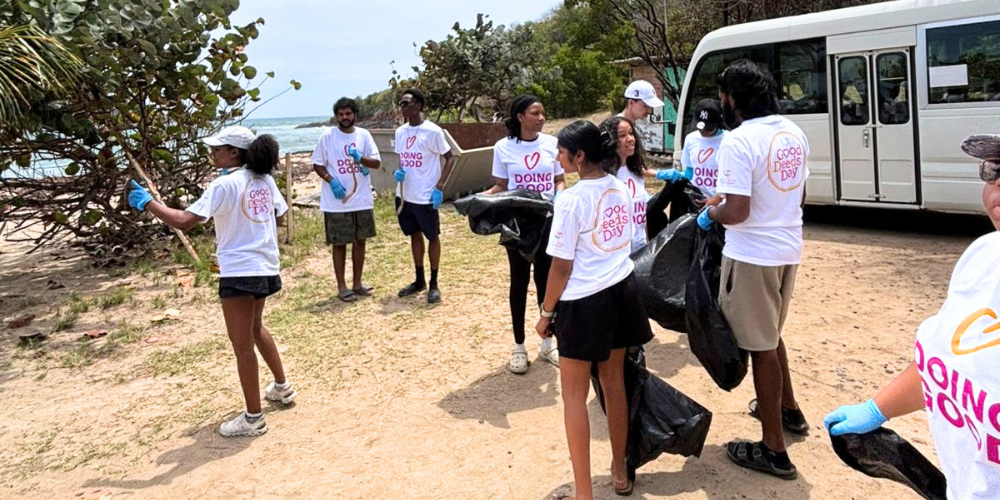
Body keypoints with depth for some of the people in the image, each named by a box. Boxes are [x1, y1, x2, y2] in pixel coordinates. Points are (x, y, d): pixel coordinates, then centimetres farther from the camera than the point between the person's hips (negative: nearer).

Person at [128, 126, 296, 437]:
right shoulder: (264, 179, 5)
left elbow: (184, 221, -22)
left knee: (243, 345, 2)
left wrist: (147, 202, -11)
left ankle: (253, 418, 11)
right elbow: (280, 215, 16)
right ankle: (282, 387, 41)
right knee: (255, 328, 30)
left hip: (239, 272, -8)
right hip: (265, 267, 8)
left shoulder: (224, 184, -16)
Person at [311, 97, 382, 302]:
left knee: (360, 241, 12)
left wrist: (360, 158, -20)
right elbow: (317, 164, -1)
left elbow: (377, 163, 0)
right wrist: (331, 180, -17)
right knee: (339, 244, 4)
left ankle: (357, 283, 25)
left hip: (362, 200, 4)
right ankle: (342, 287, 15)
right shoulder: (327, 136, -4)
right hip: (336, 202, -3)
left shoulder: (364, 135, 3)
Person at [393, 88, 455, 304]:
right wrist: (399, 172, -3)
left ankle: (434, 284, 15)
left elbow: (450, 158, -9)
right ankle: (419, 281, 28)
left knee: (432, 237, 5)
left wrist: (439, 186, -16)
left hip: (426, 196, -6)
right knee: (415, 235, 15)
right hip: (405, 195, 7)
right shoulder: (400, 132, 7)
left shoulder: (432, 131, -12)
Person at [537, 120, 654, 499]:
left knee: (574, 395, 5)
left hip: (585, 301, -7)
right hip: (622, 291, 7)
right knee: (614, 382, 19)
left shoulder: (572, 199, -18)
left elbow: (562, 267, -16)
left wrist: (546, 312, -4)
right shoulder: (619, 188, 3)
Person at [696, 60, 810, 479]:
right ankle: (787, 409, 44)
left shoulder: (739, 141, -20)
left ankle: (773, 450, 13)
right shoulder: (794, 133, 7)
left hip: (753, 255, -8)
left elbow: (737, 211, -24)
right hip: (787, 248, 8)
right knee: (770, 334, 26)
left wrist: (710, 213, -5)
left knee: (760, 345, 3)